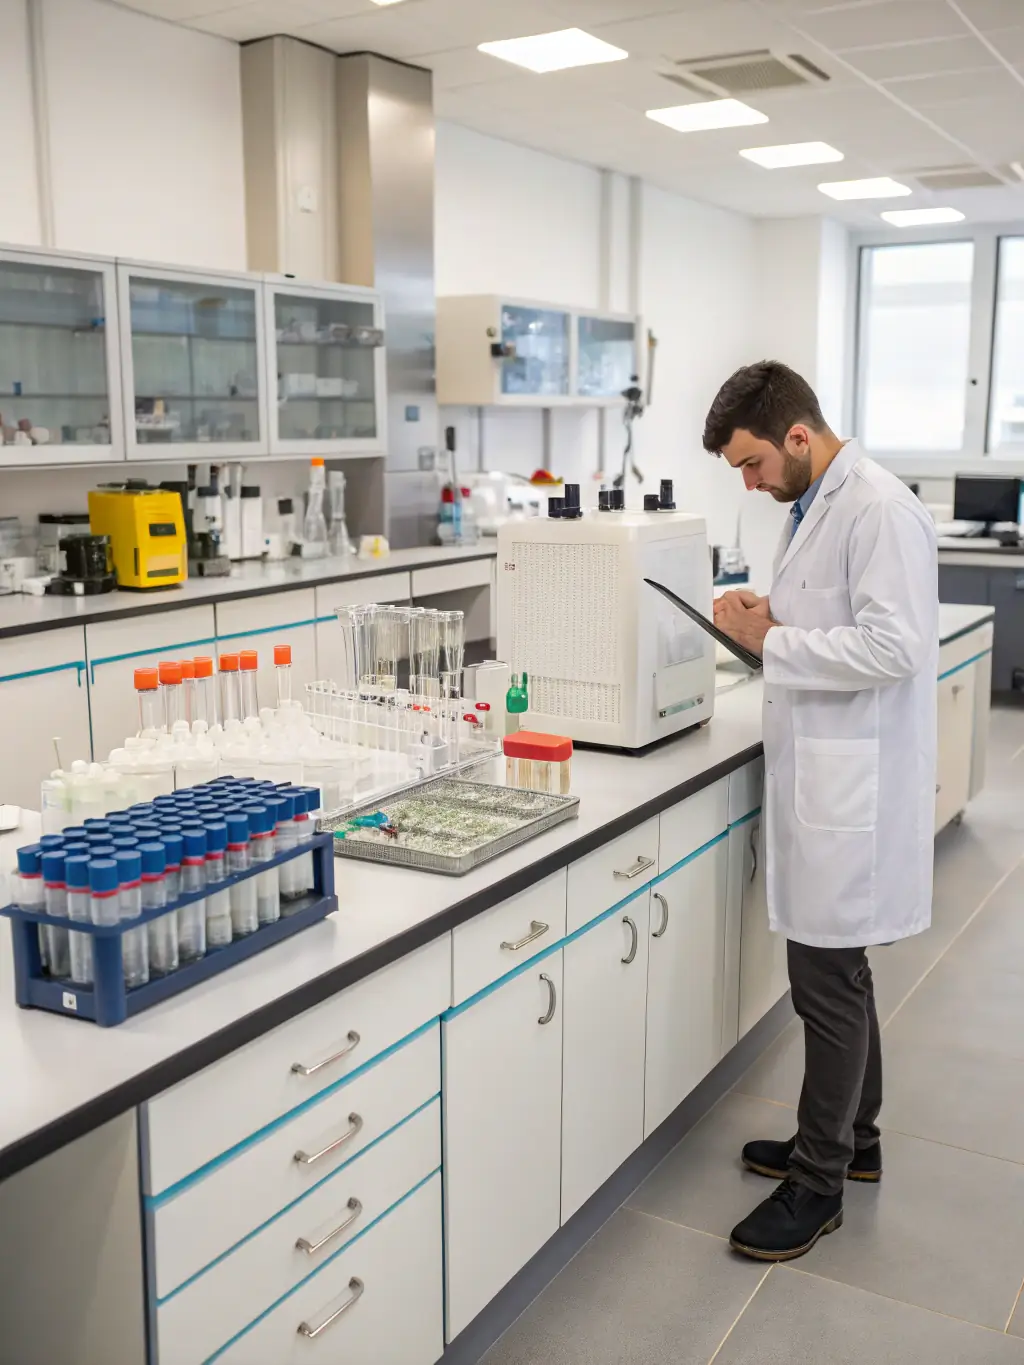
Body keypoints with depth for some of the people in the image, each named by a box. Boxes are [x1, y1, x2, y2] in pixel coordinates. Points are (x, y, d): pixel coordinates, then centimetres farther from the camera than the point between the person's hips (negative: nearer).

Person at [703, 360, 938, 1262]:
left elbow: (892, 646, -24)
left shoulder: (879, 510, -17)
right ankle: (850, 1138, 35)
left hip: (854, 782, -10)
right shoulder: (815, 505, 13)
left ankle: (819, 1183, 15)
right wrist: (770, 620, 4)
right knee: (836, 968, 19)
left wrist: (772, 641, -17)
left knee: (827, 977, -1)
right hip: (820, 772, 10)